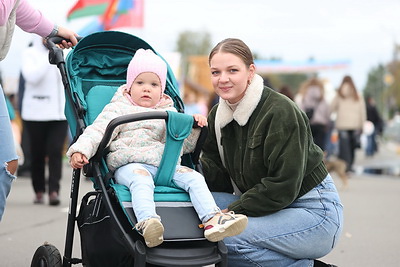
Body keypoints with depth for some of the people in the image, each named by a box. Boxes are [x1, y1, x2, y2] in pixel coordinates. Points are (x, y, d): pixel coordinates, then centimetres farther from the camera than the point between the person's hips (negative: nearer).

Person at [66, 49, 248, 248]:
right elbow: (96, 132, 4)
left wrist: (195, 127, 3)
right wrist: (80, 150, -14)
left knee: (193, 177, -20)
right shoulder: (118, 109, 16)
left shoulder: (169, 113, 26)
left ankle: (212, 220, -36)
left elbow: (184, 145, 22)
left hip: (165, 164, 4)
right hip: (130, 165, -4)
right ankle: (147, 223, -61)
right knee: (141, 179, -38)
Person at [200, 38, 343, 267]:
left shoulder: (281, 112, -20)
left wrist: (233, 211, -22)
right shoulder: (218, 116, 4)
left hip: (314, 211, -9)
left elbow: (283, 187, -23)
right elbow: (221, 177, 1)